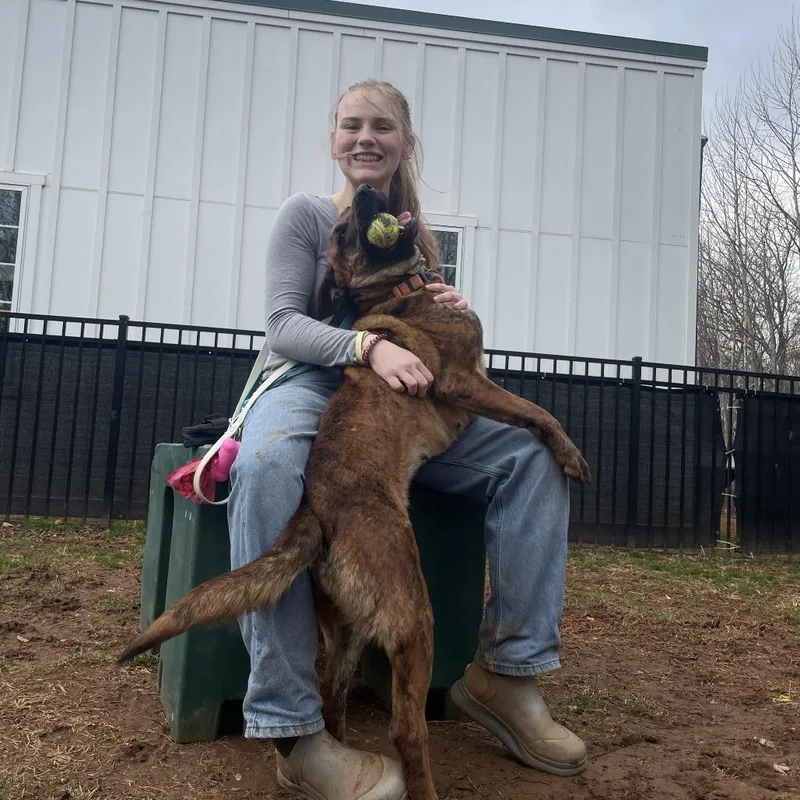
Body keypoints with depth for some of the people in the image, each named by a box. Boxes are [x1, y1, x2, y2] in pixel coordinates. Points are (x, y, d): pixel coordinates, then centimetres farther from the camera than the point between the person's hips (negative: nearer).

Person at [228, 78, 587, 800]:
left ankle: (505, 673, -11)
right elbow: (283, 326, -9)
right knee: (270, 461, -41)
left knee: (532, 455, -15)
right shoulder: (306, 216, 4)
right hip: (307, 386, -4)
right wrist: (369, 346, -28)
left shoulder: (418, 239, 18)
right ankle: (294, 730, -35)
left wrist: (455, 319, -6)